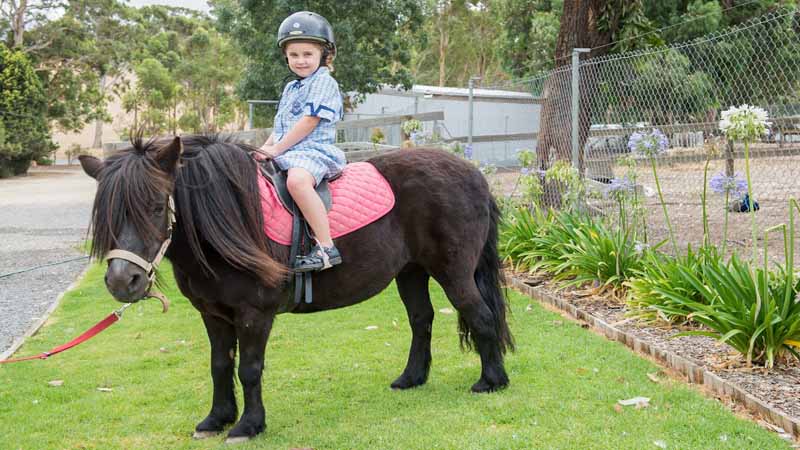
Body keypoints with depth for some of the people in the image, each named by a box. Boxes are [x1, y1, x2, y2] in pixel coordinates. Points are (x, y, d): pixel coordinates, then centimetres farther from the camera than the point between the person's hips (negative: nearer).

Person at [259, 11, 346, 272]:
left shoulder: (324, 82, -7)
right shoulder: (290, 88, 22)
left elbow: (308, 123, -15)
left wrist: (276, 149, -15)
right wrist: (265, 148, 10)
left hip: (313, 150, -10)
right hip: (285, 152, 10)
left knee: (297, 181, -39)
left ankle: (326, 247, -40)